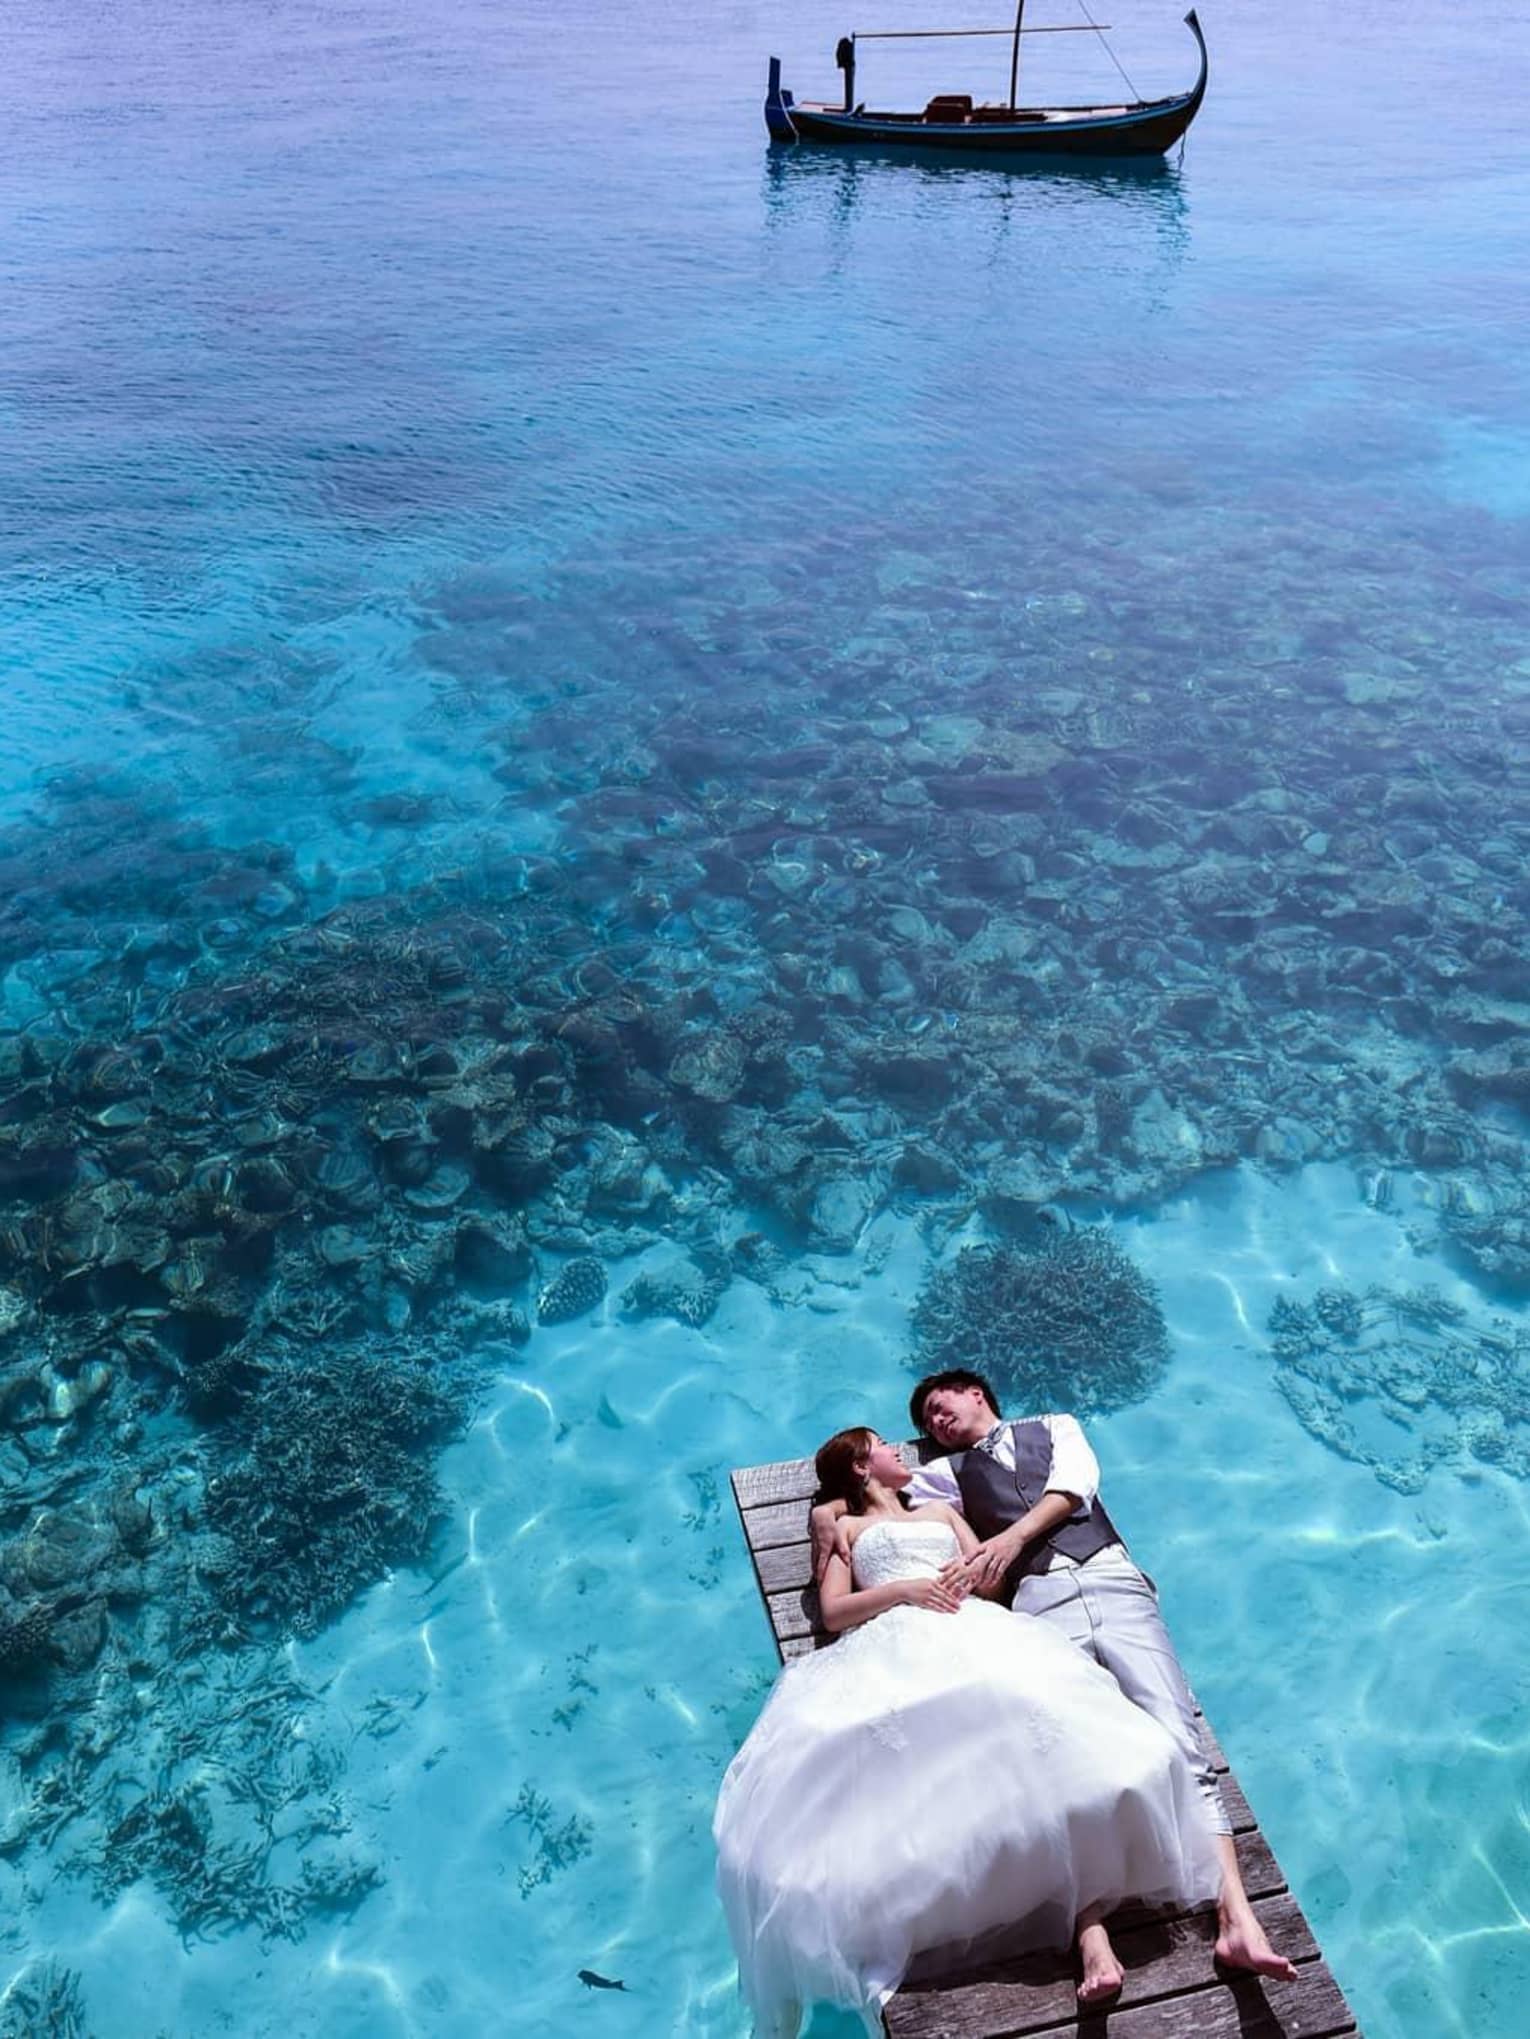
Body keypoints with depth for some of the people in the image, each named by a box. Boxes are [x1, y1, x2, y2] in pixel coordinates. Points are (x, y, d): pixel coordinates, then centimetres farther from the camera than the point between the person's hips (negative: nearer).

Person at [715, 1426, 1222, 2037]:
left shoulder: (942, 1510, 39)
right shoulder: (846, 1529, 28)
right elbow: (834, 1612, 12)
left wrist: (970, 1569, 3)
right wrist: (904, 1589, -3)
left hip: (975, 1633, 2)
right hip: (898, 1649, -1)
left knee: (1048, 1736, -32)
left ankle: (1091, 1929, -42)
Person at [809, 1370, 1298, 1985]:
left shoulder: (1054, 1426, 27)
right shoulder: (950, 1471, 29)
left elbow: (1076, 1481, 7)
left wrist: (1011, 1537, -7)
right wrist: (826, 1513, 3)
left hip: (1113, 1578, 0)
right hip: (1040, 1600, 0)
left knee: (1179, 1743, -17)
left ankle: (1237, 1919, -25)